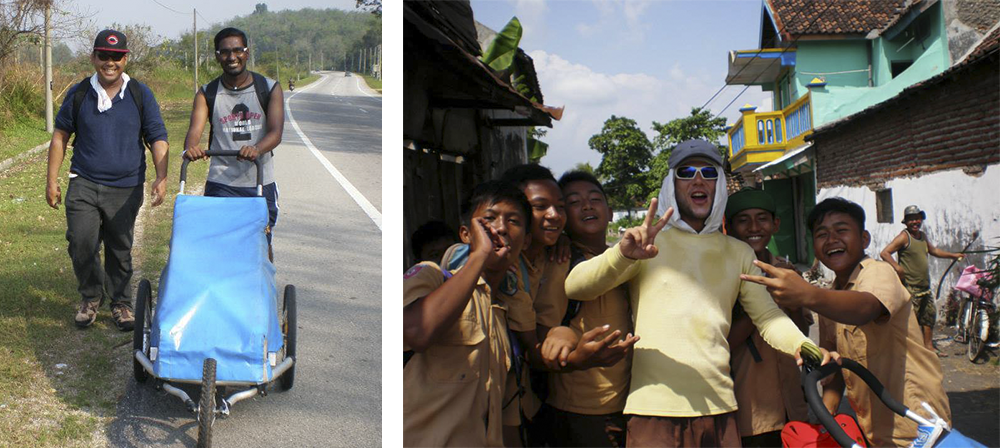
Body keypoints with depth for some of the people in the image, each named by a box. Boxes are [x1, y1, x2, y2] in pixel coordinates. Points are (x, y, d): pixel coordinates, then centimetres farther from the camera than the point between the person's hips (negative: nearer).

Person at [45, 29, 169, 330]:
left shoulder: (140, 95, 2)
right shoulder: (78, 94, 4)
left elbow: (157, 138, 3)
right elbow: (60, 136, 11)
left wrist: (161, 177, -11)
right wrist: (52, 180, 7)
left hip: (126, 189, 0)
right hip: (84, 186, 0)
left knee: (120, 250, 8)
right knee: (81, 244, -8)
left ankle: (120, 303, 24)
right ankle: (91, 297, 16)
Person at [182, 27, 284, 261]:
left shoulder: (269, 89, 2)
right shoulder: (207, 94, 3)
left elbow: (276, 132, -11)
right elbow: (195, 130, -11)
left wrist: (256, 149, -33)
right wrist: (190, 148, -36)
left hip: (260, 182, 0)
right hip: (221, 183, 0)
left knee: (262, 243, 10)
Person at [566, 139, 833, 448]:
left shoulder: (739, 253, 15)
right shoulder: (646, 244, 3)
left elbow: (767, 315, 8)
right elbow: (574, 287, -9)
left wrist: (801, 344, -14)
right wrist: (623, 254, -28)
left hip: (718, 406, 3)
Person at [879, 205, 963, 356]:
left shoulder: (922, 236, 13)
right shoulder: (904, 237, -11)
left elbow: (933, 250, 33)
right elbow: (884, 253, -20)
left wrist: (953, 255, 35)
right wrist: (896, 266, -33)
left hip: (925, 287, 9)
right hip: (910, 287, -9)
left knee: (930, 315, 15)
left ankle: (929, 346, 27)